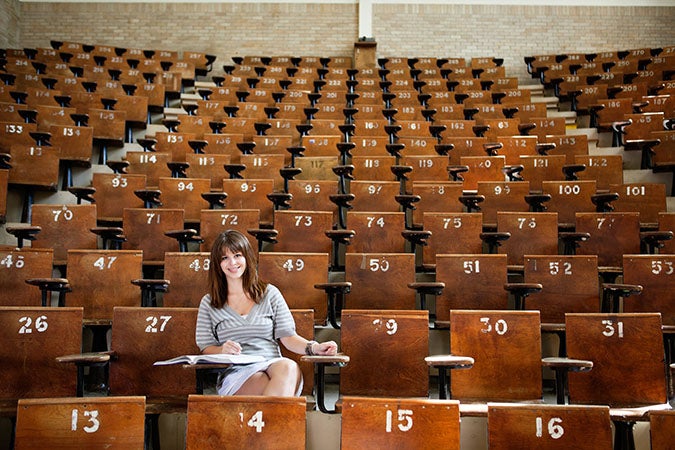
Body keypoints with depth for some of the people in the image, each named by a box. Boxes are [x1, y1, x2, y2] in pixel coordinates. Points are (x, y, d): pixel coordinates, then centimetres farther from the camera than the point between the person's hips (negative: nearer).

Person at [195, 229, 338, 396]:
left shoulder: (270, 293, 15)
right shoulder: (208, 303, 16)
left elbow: (288, 336, 10)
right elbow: (206, 348, 11)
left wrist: (314, 348, -9)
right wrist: (222, 350, -12)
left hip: (272, 365, 2)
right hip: (234, 373, -2)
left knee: (289, 367, -38)